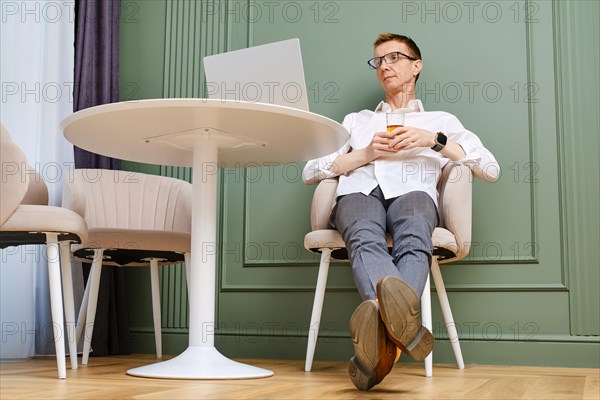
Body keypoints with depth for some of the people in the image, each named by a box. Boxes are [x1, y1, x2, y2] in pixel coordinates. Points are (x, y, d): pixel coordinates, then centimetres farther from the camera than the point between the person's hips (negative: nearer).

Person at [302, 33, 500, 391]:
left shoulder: (441, 120, 33)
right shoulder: (357, 120, 38)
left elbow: (491, 169, 18)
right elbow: (310, 171, 23)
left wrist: (434, 140, 5)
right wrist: (366, 153, 7)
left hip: (413, 192, 0)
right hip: (358, 191, 1)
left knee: (413, 240, -40)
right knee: (366, 239, -39)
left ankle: (384, 333, -67)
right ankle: (405, 323, -67)